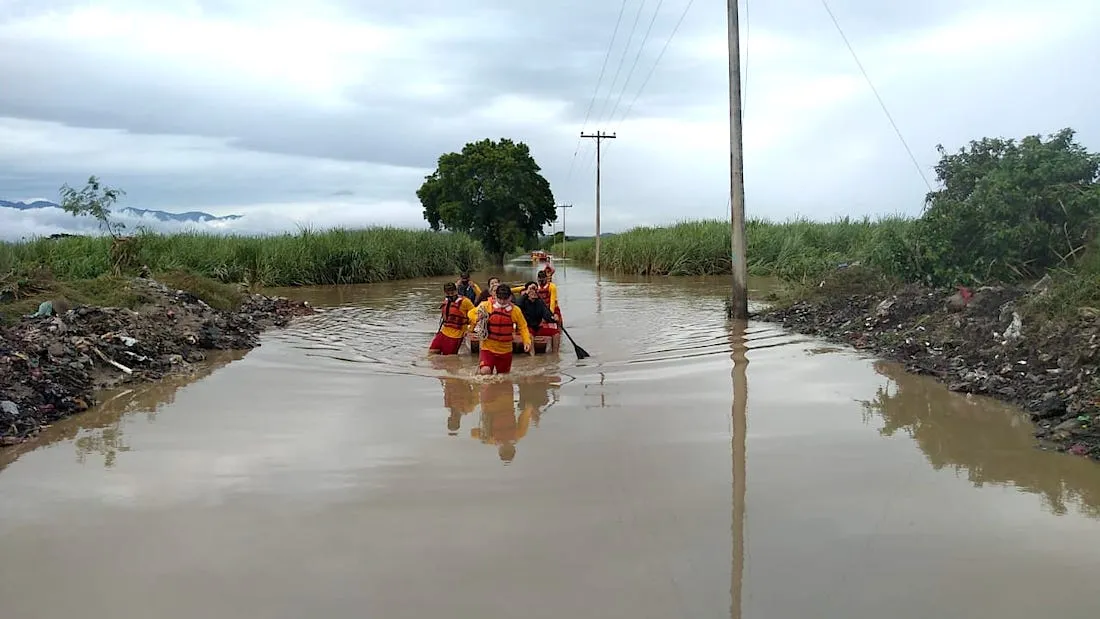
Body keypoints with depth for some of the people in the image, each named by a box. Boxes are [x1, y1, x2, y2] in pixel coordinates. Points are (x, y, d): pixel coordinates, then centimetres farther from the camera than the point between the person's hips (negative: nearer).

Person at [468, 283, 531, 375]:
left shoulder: (515, 310, -5)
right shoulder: (487, 305, -8)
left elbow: (523, 327, 4)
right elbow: (472, 313, 5)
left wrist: (527, 341, -9)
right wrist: (477, 318, -17)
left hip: (505, 350, 2)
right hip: (488, 347, -2)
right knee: (485, 371, -26)